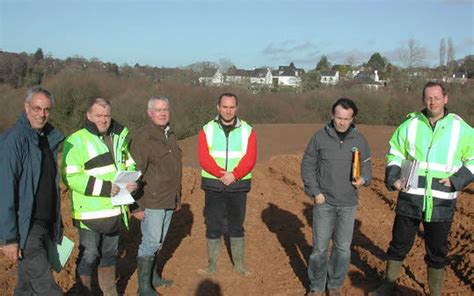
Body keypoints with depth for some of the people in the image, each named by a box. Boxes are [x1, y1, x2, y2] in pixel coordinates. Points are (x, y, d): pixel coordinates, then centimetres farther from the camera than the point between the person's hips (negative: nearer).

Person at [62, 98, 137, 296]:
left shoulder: (119, 137, 8)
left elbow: (129, 164, 17)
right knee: (89, 255, 3)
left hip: (115, 210, 6)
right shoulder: (76, 141, -13)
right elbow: (70, 177, -20)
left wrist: (131, 181, -5)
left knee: (110, 253, 20)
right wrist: (105, 188, -24)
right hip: (90, 212, -6)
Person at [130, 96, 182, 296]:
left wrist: (177, 197, 21)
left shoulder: (170, 135, 13)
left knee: (158, 241, 18)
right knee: (150, 242, -1)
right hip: (151, 201, -8)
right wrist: (137, 205, -18)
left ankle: (152, 275, 34)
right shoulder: (142, 138, -14)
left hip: (169, 201, 8)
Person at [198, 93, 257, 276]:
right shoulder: (207, 130, 1)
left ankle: (239, 265, 22)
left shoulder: (247, 130, 2)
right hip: (213, 186, 0)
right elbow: (204, 158, -9)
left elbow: (250, 159, -8)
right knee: (213, 227, 7)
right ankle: (212, 265, 20)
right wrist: (221, 174, -23)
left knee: (237, 226, 10)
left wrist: (233, 175, -21)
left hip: (238, 186, 0)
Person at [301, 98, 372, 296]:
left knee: (343, 249, 8)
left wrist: (363, 179, -12)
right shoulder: (320, 137, -5)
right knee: (320, 247, 4)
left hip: (348, 204, 2)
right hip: (324, 202, -2)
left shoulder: (359, 140, 1)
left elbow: (366, 166, 10)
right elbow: (307, 166, 0)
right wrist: (315, 192, -7)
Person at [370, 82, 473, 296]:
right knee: (399, 244, 13)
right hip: (409, 199, 1)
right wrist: (393, 178, -6)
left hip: (441, 203, 0)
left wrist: (456, 180, -7)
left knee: (437, 251, 13)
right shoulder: (410, 125, 1)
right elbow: (394, 154, 10)